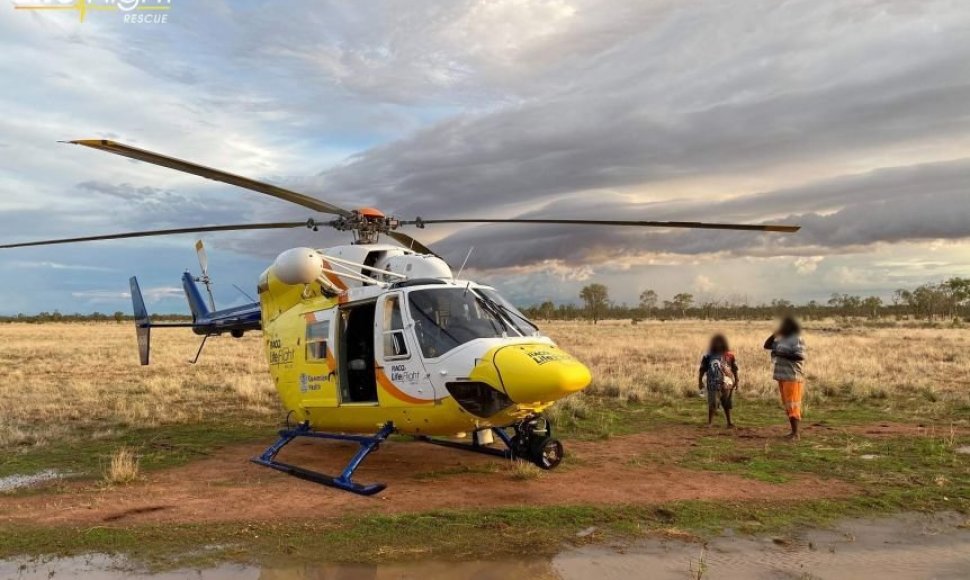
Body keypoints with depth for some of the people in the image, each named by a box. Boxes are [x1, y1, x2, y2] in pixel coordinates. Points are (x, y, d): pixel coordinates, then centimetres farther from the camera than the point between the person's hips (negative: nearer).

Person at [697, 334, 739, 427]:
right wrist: (700, 381, -3)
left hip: (727, 383, 2)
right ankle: (709, 422, 1)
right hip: (714, 384, -2)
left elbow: (734, 369, 8)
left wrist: (736, 381, 5)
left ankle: (729, 422, 25)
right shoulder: (708, 356, 1)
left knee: (727, 404, 13)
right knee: (712, 404, -5)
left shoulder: (729, 355, 4)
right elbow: (702, 369, 2)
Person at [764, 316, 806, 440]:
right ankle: (793, 431, 18)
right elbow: (767, 346, 19)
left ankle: (796, 433, -5)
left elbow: (800, 356, -20)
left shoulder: (797, 339, -10)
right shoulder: (781, 339, 14)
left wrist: (782, 354, -20)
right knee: (787, 405, 11)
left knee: (793, 405, -8)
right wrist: (774, 334, 7)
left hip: (793, 377, -8)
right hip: (782, 376, 8)